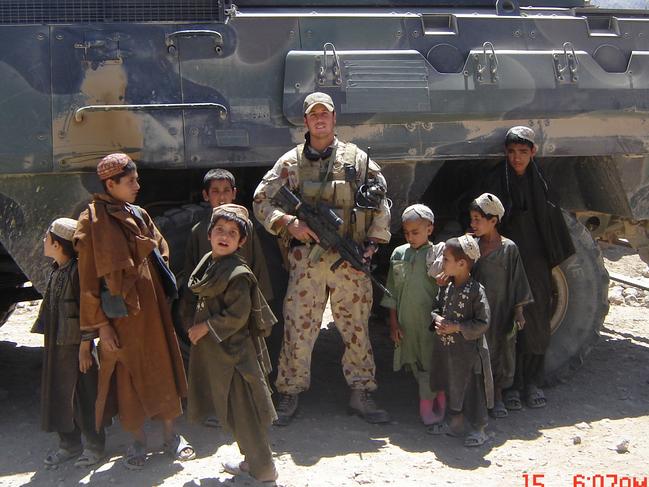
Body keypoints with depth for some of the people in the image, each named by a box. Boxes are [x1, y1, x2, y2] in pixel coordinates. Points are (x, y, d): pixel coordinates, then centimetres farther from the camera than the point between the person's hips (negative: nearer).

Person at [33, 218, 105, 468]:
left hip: (75, 345, -8)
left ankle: (94, 446, 14)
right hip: (55, 346, 8)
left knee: (84, 397, 1)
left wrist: (85, 347, -18)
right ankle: (69, 444, 26)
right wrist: (44, 334, 17)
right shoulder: (56, 272, 10)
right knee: (59, 396, 13)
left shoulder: (77, 271, -15)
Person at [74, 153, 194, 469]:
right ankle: (138, 441, 22)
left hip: (153, 306, 5)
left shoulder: (139, 215, 9)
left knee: (162, 367, 9)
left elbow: (161, 253, 17)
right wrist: (100, 324, -12)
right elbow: (88, 277, -9)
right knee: (128, 374, 6)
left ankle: (170, 435, 23)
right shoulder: (92, 221, -7)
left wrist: (161, 295, 8)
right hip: (121, 311, -5)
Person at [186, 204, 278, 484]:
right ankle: (252, 460, 31)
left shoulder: (238, 274, -21)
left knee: (244, 409, -1)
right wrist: (200, 327, 11)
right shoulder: (208, 264, 7)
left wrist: (206, 327, -16)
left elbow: (237, 316, -23)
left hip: (233, 350, -9)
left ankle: (262, 468, 11)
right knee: (232, 408, 18)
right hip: (214, 350, 9)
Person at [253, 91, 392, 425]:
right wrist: (289, 223, -9)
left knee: (356, 328, 8)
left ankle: (361, 394, 20)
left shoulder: (358, 159, 7)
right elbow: (261, 201, 7)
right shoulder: (290, 163, 6)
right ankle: (289, 395, 16)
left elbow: (380, 202, 11)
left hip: (350, 260, 1)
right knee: (298, 329, 3)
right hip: (306, 258, -1)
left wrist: (373, 242, 2)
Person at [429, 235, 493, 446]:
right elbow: (436, 307, 14)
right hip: (446, 348, 7)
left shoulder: (476, 290, -17)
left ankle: (478, 430, 17)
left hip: (468, 350, -7)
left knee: (472, 389, 3)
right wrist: (436, 319, -8)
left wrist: (457, 328, -21)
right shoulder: (446, 287, 3)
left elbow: (482, 323, -16)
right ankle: (457, 425, 33)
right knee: (452, 388, 18)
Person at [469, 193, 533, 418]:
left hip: (501, 310, -2)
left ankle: (497, 397, 27)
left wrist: (518, 312, -3)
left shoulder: (508, 248, -8)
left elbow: (517, 282, -3)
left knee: (500, 351, 10)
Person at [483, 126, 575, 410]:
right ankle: (511, 384, 8)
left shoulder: (538, 182, 7)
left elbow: (551, 222, 11)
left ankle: (533, 382, 17)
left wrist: (552, 258, 7)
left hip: (535, 263, 3)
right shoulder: (496, 182, -4)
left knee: (536, 321, 6)